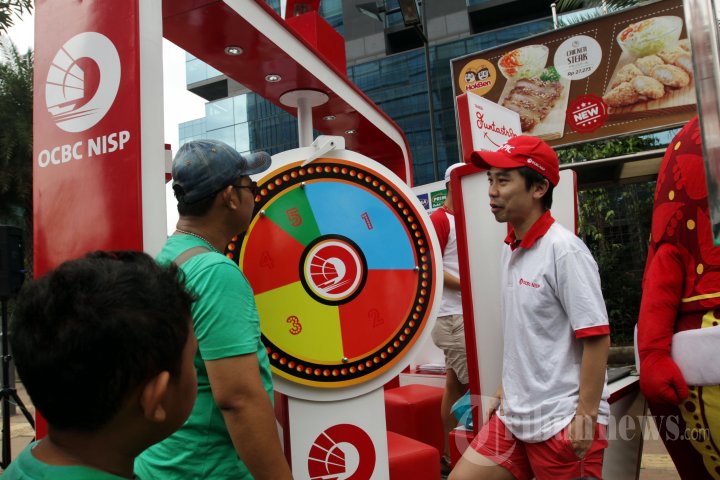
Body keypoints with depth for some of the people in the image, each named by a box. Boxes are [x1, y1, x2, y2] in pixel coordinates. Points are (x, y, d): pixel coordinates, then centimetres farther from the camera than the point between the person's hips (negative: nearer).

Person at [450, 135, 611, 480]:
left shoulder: (564, 250, -16)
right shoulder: (509, 251, 6)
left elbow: (596, 337, -17)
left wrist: (587, 414, -18)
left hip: (562, 421, -7)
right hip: (513, 415, 7)